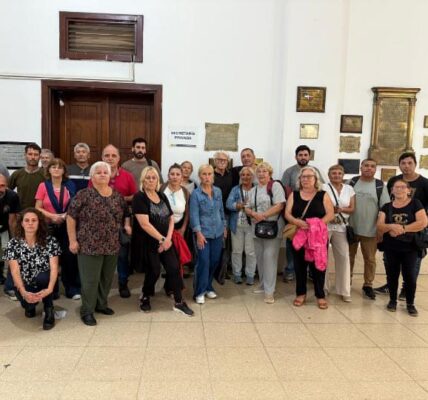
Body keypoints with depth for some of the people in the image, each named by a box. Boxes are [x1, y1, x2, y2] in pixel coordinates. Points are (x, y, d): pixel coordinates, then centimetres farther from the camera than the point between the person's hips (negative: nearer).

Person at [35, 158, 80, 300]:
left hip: (67, 226, 0)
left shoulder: (70, 185, 4)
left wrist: (66, 214, -11)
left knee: (69, 257, -4)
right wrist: (52, 216, -15)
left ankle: (72, 288, 7)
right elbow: (38, 208, 0)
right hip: (49, 227, 0)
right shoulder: (43, 186, 1)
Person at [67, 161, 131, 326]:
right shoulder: (84, 195, -8)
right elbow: (71, 217, -7)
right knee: (90, 280, 1)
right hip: (90, 246, -5)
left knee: (107, 278, 15)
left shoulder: (117, 196, 7)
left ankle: (101, 304, 33)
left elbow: (125, 214, 19)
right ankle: (87, 311, 17)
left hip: (112, 246, 5)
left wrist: (127, 225, 0)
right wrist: (73, 240, -9)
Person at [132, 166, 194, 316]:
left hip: (165, 241, 6)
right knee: (154, 271, -1)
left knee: (174, 268, 0)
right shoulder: (139, 197, -11)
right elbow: (145, 224, -19)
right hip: (148, 242, -5)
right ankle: (145, 297, 26)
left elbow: (171, 219, 8)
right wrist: (162, 239, -18)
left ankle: (179, 302, 10)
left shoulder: (162, 196, 9)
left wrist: (168, 238, -7)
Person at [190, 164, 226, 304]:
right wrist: (199, 233, -17)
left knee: (215, 261, 10)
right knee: (204, 262, -5)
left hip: (217, 232, 5)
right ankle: (199, 292, 8)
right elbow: (194, 215, -12)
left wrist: (224, 227, 13)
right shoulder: (195, 193, -8)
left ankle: (208, 287, 28)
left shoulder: (218, 191, 6)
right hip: (204, 232, -5)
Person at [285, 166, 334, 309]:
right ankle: (301, 293, 19)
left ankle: (320, 295, 14)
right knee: (299, 265, 7)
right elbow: (287, 214, 1)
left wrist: (317, 224, -18)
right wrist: (298, 222, -19)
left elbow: (330, 214, -3)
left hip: (318, 236, -2)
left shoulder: (323, 195, 4)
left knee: (318, 265, 1)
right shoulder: (294, 195, 8)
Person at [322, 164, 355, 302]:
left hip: (341, 227, 3)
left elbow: (352, 209, 7)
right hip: (325, 226, -3)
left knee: (344, 257, 0)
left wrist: (340, 209, -11)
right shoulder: (324, 188, -1)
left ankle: (344, 291, 9)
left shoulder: (349, 189, 9)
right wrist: (333, 209, -17)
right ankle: (323, 288, 16)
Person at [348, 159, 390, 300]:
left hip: (370, 231, -1)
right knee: (349, 257, 13)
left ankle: (368, 285, 22)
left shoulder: (380, 186, -3)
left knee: (370, 259, 8)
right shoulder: (352, 182, -1)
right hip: (351, 228, 1)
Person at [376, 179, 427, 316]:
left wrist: (403, 228, -19)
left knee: (410, 276, 0)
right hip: (391, 248, 3)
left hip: (410, 248, -2)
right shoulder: (386, 207, 5)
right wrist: (391, 226, -23)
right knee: (392, 275, 9)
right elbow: (379, 226, -3)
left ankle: (410, 304, 16)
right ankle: (392, 300, 25)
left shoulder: (415, 204, -3)